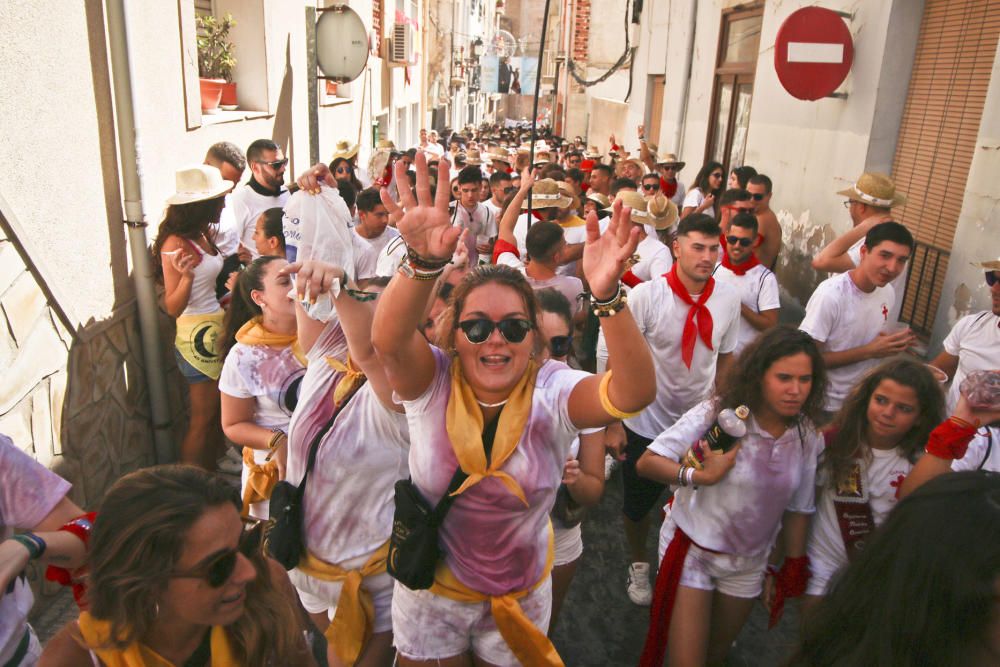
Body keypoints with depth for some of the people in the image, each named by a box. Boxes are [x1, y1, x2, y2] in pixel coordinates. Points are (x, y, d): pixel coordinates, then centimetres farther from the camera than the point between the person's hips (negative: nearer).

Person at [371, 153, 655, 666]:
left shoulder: (553, 392, -19)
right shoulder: (431, 382, -18)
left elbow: (634, 392, -37)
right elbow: (388, 339, -39)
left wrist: (607, 297, -55)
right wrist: (424, 262, -59)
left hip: (522, 596, 0)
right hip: (431, 592, 0)